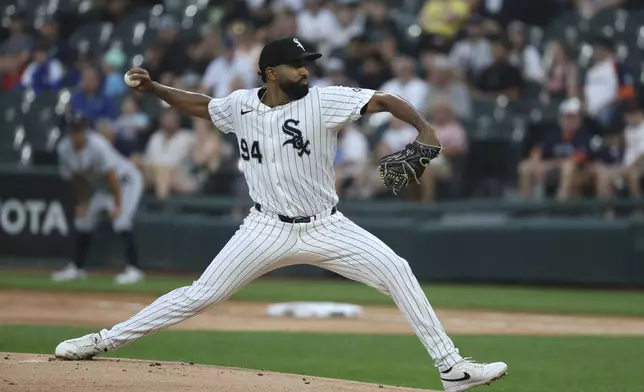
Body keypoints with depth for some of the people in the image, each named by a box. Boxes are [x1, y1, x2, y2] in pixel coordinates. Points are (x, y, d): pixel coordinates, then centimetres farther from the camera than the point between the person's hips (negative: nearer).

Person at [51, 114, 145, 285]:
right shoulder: (64, 149, -11)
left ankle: (134, 269, -23)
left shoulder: (97, 146, -32)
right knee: (83, 220, 8)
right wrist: (83, 202, 2)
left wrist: (117, 205, -32)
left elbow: (112, 176, -31)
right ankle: (77, 268, 22)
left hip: (125, 180, -8)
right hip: (99, 186, 8)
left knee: (120, 221, -24)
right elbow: (77, 178, 4)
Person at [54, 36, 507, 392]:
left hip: (326, 228, -1)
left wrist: (424, 128, -34)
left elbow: (386, 100, -18)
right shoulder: (241, 105, -2)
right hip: (267, 230, 1)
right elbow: (200, 103, 17)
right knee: (199, 296, -1)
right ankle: (104, 340, 11)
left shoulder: (324, 100, -12)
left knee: (397, 271, -16)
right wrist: (152, 88, 4)